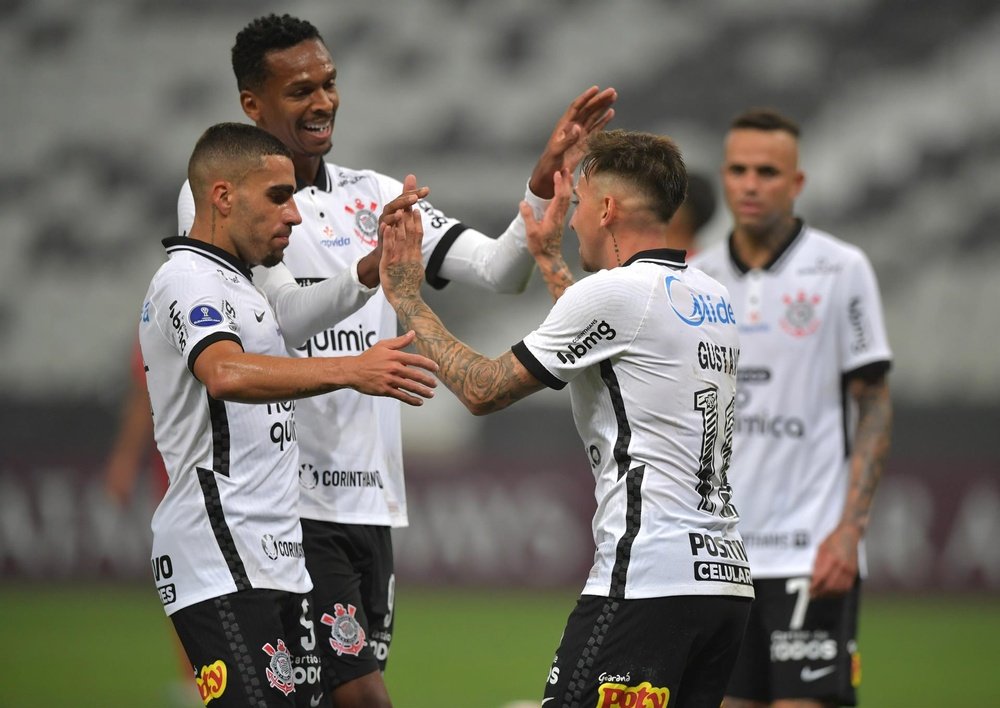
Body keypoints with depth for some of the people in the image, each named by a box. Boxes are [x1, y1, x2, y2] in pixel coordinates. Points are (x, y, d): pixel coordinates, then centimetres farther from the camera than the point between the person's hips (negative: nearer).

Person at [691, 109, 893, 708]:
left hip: (812, 552, -5)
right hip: (720, 554, 5)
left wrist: (850, 529, -13)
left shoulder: (841, 269, -4)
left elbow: (875, 405, -5)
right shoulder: (699, 278, 9)